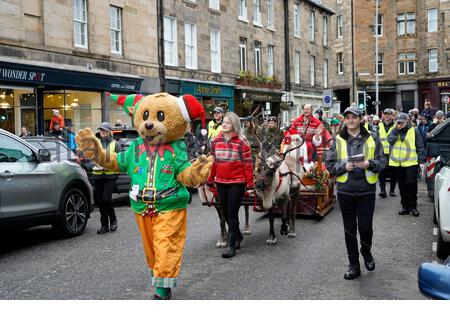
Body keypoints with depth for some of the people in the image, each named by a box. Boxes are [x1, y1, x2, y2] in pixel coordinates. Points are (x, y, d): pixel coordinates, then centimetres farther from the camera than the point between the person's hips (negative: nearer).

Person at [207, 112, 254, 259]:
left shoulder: (241, 142, -8)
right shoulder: (216, 141, 6)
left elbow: (247, 163, -7)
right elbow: (213, 162, 13)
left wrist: (249, 182, -8)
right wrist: (210, 179, 15)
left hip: (237, 182, -5)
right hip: (221, 182, 5)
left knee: (232, 213, -5)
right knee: (226, 212, 13)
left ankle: (232, 244, 3)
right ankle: (238, 235, 35)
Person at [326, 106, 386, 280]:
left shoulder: (372, 139, 4)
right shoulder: (338, 141, 4)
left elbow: (382, 161, 3)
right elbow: (329, 164, 2)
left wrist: (369, 164, -16)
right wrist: (344, 166, -15)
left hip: (366, 189, -1)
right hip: (345, 190, 1)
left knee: (365, 227, 1)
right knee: (349, 228, 8)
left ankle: (366, 252, 33)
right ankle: (353, 265, 19)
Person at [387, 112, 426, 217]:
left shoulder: (414, 131, 2)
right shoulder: (394, 131, 9)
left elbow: (420, 147, 2)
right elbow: (390, 140, -10)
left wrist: (421, 161, -3)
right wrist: (396, 130, -15)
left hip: (411, 162, -3)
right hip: (397, 163, 3)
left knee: (411, 184, -7)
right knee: (402, 186, 9)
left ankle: (413, 206, 7)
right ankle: (405, 206, 19)